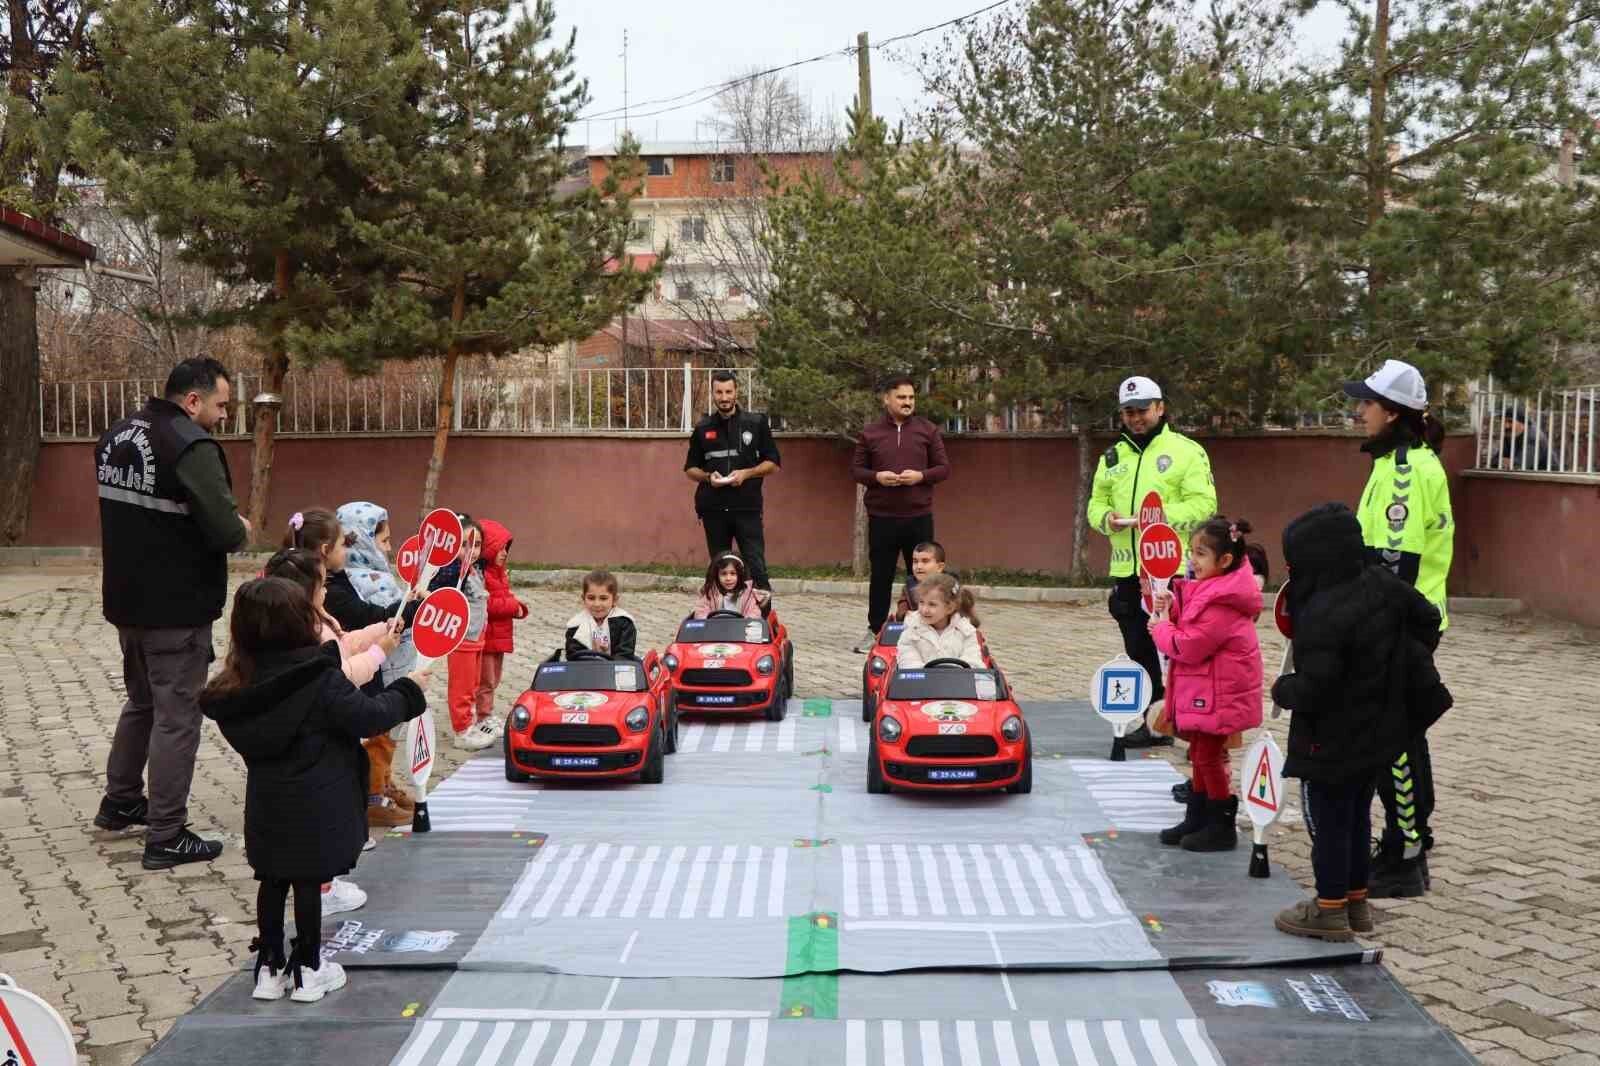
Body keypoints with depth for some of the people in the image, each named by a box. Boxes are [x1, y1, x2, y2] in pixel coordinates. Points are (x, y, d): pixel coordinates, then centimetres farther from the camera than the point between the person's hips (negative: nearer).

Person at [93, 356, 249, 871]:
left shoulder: (116, 437, 8)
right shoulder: (191, 445, -20)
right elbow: (226, 532, -26)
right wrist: (241, 529, -2)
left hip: (126, 600, 9)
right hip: (177, 610, -9)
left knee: (141, 702, 26)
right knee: (177, 717, 0)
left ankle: (120, 801, 38)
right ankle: (166, 838, 6)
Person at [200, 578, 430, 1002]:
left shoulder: (241, 686, -2)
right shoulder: (320, 680, -20)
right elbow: (368, 717, -16)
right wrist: (408, 691, -1)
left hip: (266, 804, 5)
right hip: (316, 805, -5)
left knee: (272, 881, 15)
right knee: (309, 882, 7)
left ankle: (270, 967, 23)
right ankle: (306, 970, 17)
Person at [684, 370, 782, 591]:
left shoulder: (756, 423, 4)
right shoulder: (703, 428, 10)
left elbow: (773, 463, 5)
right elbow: (690, 468, 15)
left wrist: (746, 473, -11)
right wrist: (708, 477, -7)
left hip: (747, 506, -2)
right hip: (713, 508, 2)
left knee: (756, 566, -9)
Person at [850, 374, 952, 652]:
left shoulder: (928, 430, 5)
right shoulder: (870, 432, 4)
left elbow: (944, 468, 5)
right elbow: (855, 469, 7)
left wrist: (921, 476, -13)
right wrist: (876, 477, -13)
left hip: (919, 517, 0)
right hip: (881, 517, 0)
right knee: (880, 576, 6)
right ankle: (875, 631, 16)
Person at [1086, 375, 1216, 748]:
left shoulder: (1186, 451, -2)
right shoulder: (1113, 456, 17)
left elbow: (1203, 505, -9)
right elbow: (1096, 502, 18)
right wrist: (1107, 518, -6)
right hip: (1126, 570, 6)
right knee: (1139, 651, 11)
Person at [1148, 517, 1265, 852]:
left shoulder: (1221, 603, -26)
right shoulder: (1211, 588, 6)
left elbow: (1188, 647, -25)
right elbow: (1190, 626, 15)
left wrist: (1161, 627, -9)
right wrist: (1171, 609, -4)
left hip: (1219, 695, -10)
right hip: (1204, 691, 10)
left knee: (1209, 756, 0)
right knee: (1201, 754, 17)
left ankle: (1222, 828, 11)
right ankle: (1197, 819, 28)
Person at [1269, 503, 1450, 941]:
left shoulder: (1322, 614, -29)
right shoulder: (1385, 584, -3)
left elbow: (1313, 689, -29)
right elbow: (1428, 620, 12)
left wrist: (1282, 689, -8)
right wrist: (1401, 671, 19)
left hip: (1332, 742, -9)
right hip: (1378, 734, 9)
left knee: (1329, 821, 6)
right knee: (1357, 815, 21)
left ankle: (1330, 909, 16)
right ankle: (1356, 900, 32)